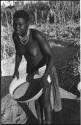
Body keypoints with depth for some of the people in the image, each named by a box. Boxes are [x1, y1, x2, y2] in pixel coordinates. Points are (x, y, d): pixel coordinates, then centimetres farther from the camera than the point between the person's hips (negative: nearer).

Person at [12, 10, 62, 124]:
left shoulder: (37, 35, -34)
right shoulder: (15, 35, -16)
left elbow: (51, 56, -31)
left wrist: (45, 76, -42)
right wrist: (16, 70, -7)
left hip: (45, 69, -5)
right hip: (31, 70, 6)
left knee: (45, 101, 5)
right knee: (36, 98, 19)